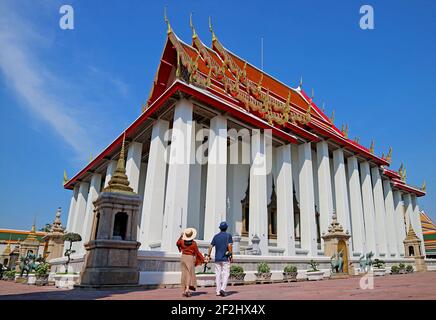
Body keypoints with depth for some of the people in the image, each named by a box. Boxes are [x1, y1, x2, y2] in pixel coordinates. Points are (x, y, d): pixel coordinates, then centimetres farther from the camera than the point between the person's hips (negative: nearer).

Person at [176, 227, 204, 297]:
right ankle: (187, 289, -12)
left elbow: (177, 243, 20)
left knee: (184, 274, 10)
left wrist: (181, 236, 28)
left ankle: (184, 290, 15)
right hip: (190, 258, -4)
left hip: (183, 257, 4)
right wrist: (203, 259, 3)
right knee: (190, 274, 2)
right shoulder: (194, 243, -12)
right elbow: (197, 253, -6)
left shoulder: (182, 241, -4)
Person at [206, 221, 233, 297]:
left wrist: (208, 256, 10)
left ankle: (218, 291, 10)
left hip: (217, 258, 4)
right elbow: (229, 246, -12)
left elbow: (211, 246, 6)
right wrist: (231, 256, -6)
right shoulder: (228, 235, -1)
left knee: (218, 274, 9)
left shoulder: (216, 236, 9)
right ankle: (223, 288, -14)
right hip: (225, 258, -4)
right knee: (226, 274, 2)